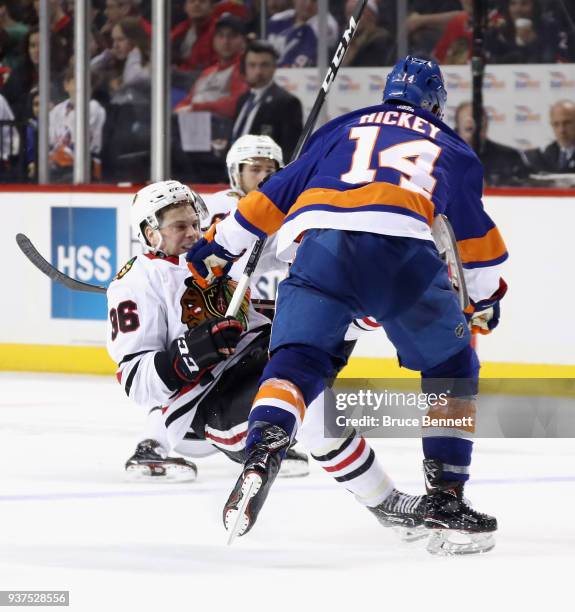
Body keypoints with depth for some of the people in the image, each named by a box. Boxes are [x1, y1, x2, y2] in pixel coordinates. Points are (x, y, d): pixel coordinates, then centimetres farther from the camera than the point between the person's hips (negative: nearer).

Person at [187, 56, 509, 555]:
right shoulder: (454, 150, 30)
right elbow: (477, 234, 32)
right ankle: (446, 497, 10)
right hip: (403, 251, -1)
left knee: (295, 362, 5)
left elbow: (279, 191, 28)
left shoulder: (344, 128, 32)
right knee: (451, 369, 18)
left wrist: (216, 248, 34)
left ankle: (262, 454, -24)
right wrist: (485, 298, 48)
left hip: (317, 243, 1)